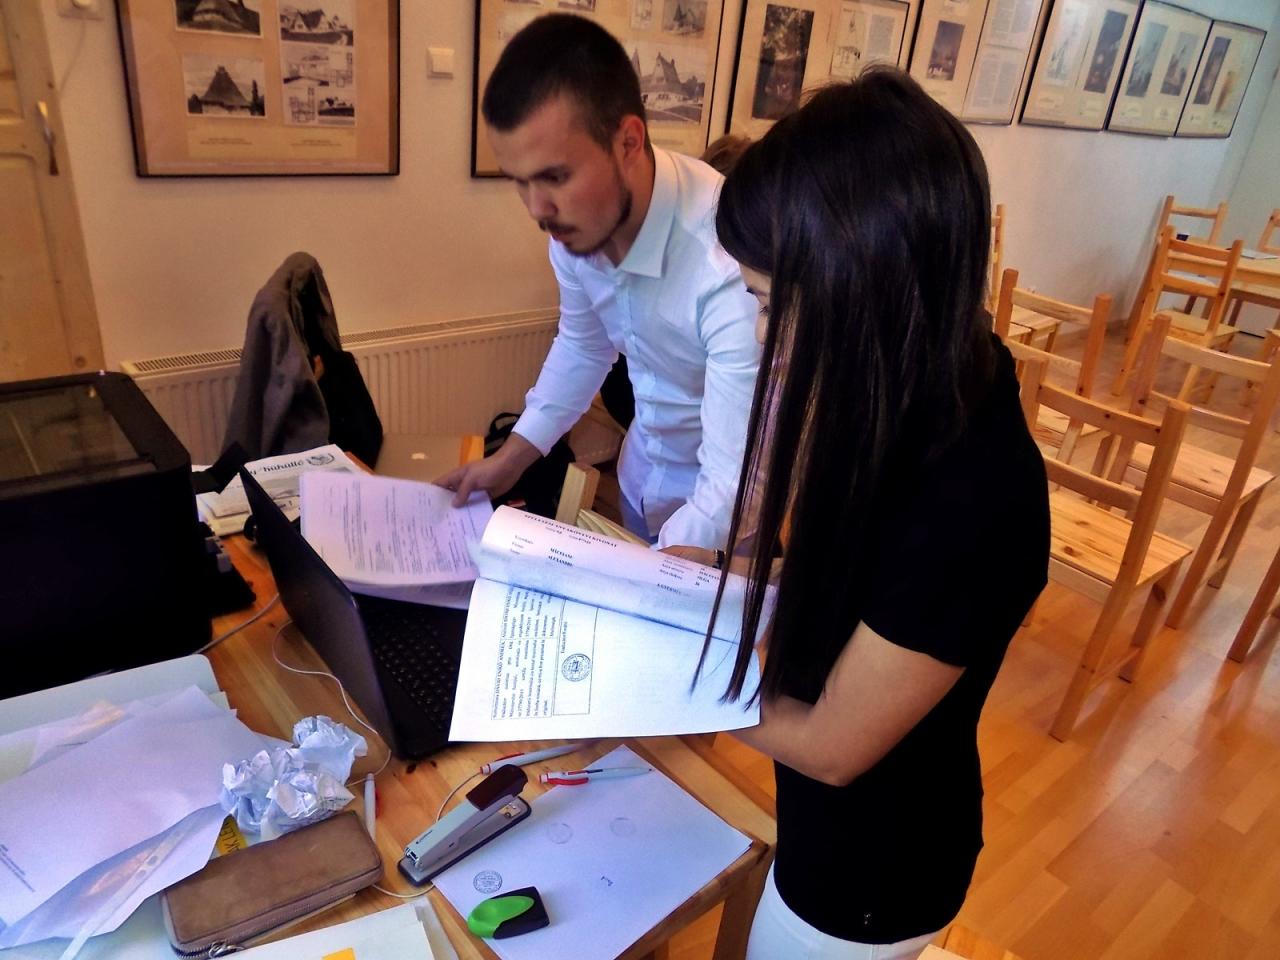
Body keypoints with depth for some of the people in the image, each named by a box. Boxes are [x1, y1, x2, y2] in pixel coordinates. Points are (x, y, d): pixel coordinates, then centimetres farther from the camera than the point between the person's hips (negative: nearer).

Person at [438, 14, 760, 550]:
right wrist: (511, 457, 1)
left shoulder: (733, 267, -35)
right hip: (643, 479, 6)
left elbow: (734, 491, -35)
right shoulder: (575, 222, -14)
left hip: (723, 517, -5)